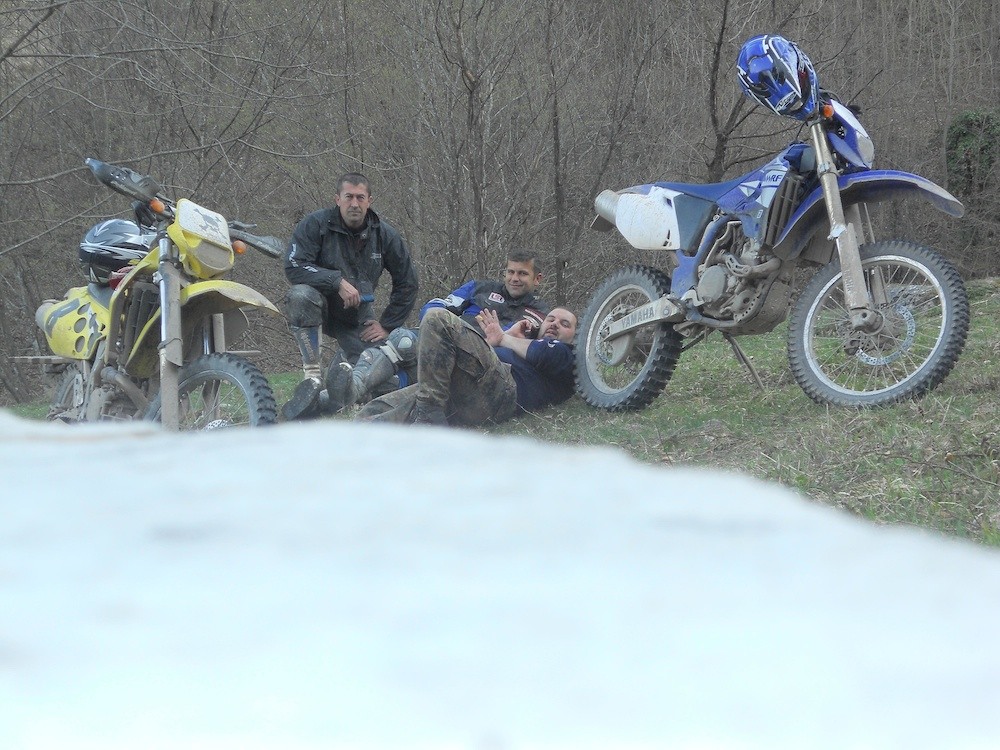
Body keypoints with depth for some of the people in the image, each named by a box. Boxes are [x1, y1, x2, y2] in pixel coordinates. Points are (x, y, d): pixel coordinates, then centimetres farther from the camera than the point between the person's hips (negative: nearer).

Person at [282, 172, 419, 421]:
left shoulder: (384, 235, -2)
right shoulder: (316, 224, -13)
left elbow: (407, 283, 8)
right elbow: (293, 267, -23)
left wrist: (387, 325, 3)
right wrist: (337, 281, -31)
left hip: (359, 315, 3)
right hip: (322, 306, -3)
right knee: (301, 295, -39)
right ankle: (312, 377, -36)